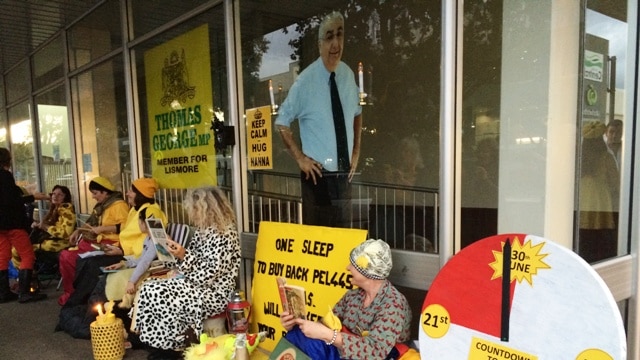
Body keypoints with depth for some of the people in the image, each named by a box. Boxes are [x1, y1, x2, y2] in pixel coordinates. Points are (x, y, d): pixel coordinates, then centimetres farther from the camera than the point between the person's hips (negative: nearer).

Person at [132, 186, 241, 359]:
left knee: (153, 293, -15)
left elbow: (209, 274, -23)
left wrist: (184, 256, -22)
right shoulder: (204, 229, 9)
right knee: (148, 287, -1)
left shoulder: (224, 234, -20)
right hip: (196, 285, 10)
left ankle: (173, 346, 4)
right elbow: (192, 260, 14)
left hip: (212, 293, -10)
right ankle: (165, 346, 3)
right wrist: (179, 253, -2)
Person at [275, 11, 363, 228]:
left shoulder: (348, 75, 2)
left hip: (344, 174, 5)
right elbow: (282, 122, -5)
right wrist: (300, 158, -9)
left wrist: (356, 152, 10)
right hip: (318, 175, -5)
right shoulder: (306, 80, -13)